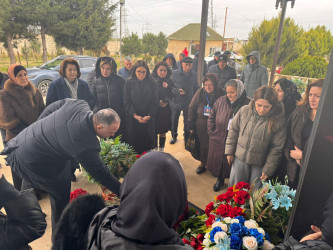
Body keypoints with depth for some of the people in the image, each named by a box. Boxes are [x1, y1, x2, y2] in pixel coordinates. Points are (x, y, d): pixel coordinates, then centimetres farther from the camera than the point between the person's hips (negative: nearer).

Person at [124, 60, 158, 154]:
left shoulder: (152, 83, 4)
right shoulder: (129, 82, 2)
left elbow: (155, 101, 1)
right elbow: (127, 101, -2)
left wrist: (149, 116, -12)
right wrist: (135, 115, -13)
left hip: (148, 119, 1)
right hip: (133, 119, 0)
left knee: (147, 142, 4)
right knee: (134, 142, 3)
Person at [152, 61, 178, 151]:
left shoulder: (169, 81, 8)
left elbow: (176, 93, 0)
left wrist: (168, 87, -14)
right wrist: (158, 102, -15)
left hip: (165, 110, 3)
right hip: (154, 110, -3)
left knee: (163, 131, 11)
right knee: (154, 131, 0)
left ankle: (161, 149, 25)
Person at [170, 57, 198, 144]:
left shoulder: (194, 74, 3)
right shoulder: (175, 73, -5)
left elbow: (196, 88, 11)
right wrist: (177, 91, -17)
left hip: (189, 102, 2)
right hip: (177, 101, -1)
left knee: (187, 121, 12)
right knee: (174, 120, 9)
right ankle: (174, 136, 29)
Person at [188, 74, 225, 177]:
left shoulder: (222, 94, -11)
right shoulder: (200, 93, -5)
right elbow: (191, 109, 1)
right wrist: (191, 126, -1)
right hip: (201, 127, 2)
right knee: (203, 145, 14)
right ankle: (203, 163, 36)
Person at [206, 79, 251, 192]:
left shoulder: (249, 104, -12)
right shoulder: (221, 101, 1)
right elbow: (211, 118, 10)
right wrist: (211, 132, 4)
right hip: (219, 140, 4)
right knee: (219, 161, 18)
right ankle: (220, 180, 44)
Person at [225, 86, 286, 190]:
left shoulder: (278, 120, -16)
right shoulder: (244, 110, -11)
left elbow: (276, 148, -9)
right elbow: (233, 130, 2)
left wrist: (268, 169, -8)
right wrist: (230, 152, 4)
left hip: (260, 164, -2)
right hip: (240, 158, 2)